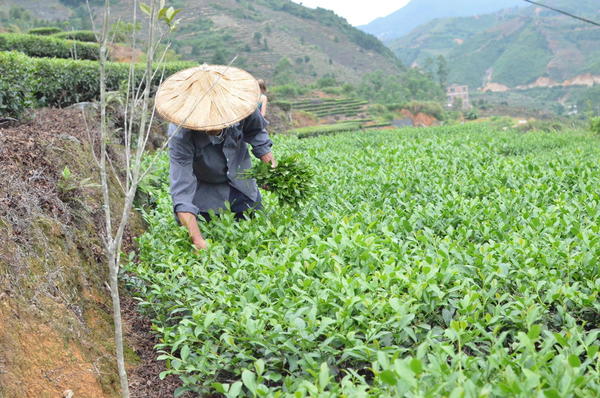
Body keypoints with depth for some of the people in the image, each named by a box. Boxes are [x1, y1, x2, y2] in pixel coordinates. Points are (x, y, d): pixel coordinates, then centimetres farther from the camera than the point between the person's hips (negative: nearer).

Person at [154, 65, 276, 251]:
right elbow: (182, 192, -37)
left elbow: (256, 130, 2)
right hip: (203, 190, -3)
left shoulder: (240, 104, -26)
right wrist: (197, 240, -46)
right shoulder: (180, 135, -35)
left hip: (240, 183, 4)